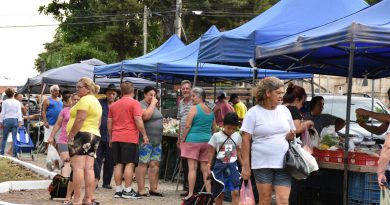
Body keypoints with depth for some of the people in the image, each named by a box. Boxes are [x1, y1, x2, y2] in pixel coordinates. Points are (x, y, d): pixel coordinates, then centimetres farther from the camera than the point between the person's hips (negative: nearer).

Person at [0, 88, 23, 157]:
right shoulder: (17, 102, 5)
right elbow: (19, 112, 0)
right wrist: (20, 122, -1)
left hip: (7, 120, -1)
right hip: (15, 120, 1)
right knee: (15, 138, 0)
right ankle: (14, 153, -3)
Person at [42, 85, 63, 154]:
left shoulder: (60, 100, 15)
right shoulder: (47, 100, -2)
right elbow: (43, 111, -7)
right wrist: (45, 122, -16)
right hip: (50, 124, -5)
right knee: (48, 139, -4)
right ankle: (46, 150, 6)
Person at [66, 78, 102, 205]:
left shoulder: (85, 100, -9)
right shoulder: (96, 101, 21)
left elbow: (80, 119, -18)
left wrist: (70, 136, -16)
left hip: (81, 135, -10)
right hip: (94, 136, 10)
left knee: (77, 168, -11)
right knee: (89, 169, 4)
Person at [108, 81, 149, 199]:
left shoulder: (114, 105, 14)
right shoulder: (134, 103, -4)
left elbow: (109, 122, 16)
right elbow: (138, 119, -13)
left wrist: (110, 137, 24)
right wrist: (144, 135, -8)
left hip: (116, 138, 6)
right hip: (130, 138, -6)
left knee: (118, 164, 7)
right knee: (129, 164, -4)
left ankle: (118, 190, 8)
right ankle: (128, 191, -7)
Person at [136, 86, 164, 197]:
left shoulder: (154, 106, 20)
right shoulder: (142, 105, -7)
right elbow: (146, 116, -25)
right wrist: (152, 104, -15)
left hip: (157, 140, 8)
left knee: (155, 164, 6)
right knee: (143, 164, -7)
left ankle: (153, 188, 10)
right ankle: (141, 189, -6)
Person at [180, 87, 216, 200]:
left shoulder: (194, 108, -8)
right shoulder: (210, 111, 11)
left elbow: (187, 126, -11)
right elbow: (214, 128, 16)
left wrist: (183, 139, -3)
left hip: (193, 140, -6)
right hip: (207, 141, 6)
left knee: (192, 168, -3)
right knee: (205, 169, 9)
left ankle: (190, 194, -3)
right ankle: (209, 194, 7)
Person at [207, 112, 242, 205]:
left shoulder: (237, 136, 6)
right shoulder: (216, 136, -3)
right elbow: (211, 152, 2)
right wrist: (209, 165, -1)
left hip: (232, 166, 2)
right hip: (220, 166, -2)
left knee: (235, 192, -6)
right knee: (220, 193, 4)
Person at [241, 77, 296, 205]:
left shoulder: (284, 110, 10)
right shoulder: (254, 112, -4)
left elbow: (292, 132, 22)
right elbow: (246, 139, -6)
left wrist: (291, 136, -3)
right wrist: (246, 165, -9)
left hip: (283, 164, 3)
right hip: (262, 164, -3)